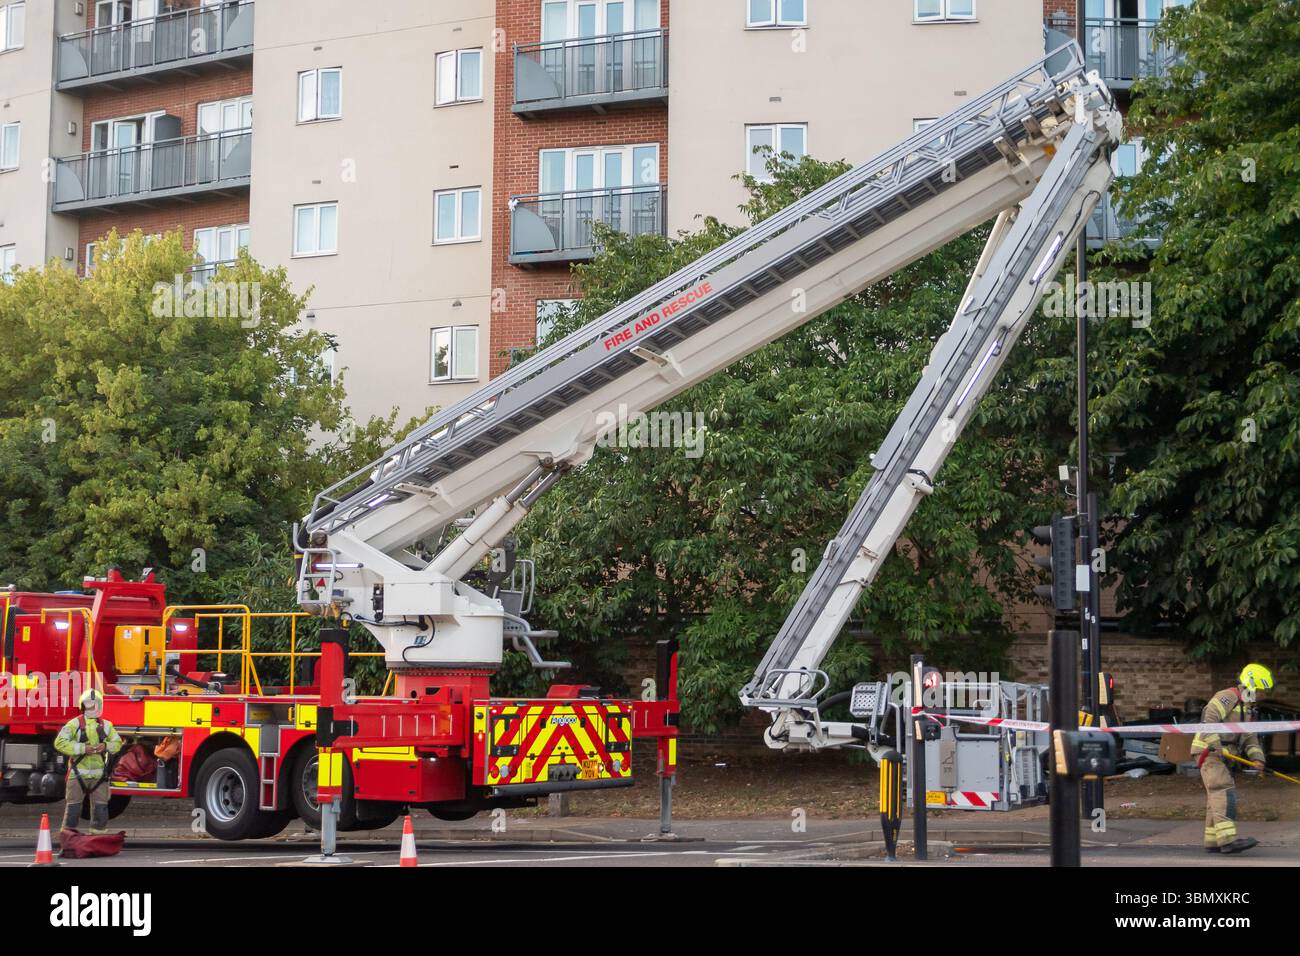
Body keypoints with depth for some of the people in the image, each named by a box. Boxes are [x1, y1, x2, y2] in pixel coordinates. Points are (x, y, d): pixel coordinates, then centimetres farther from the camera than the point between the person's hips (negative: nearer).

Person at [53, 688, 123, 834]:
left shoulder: (105, 725, 9)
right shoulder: (75, 724, -3)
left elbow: (117, 743, 14)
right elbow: (60, 743, -12)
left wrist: (106, 746, -8)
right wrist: (82, 748, -19)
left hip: (99, 774, 4)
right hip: (79, 773, -3)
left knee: (100, 808, 6)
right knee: (73, 807, 0)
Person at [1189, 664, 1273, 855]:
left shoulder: (1246, 708, 21)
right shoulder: (1228, 697, -11)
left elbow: (1250, 738, 15)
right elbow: (1209, 719, -23)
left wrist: (1257, 757, -2)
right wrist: (1215, 743, -33)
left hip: (1221, 755, 10)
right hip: (1208, 752, -10)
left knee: (1217, 798, 11)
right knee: (1224, 792, -19)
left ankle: (1213, 842, 15)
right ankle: (1228, 839, -28)